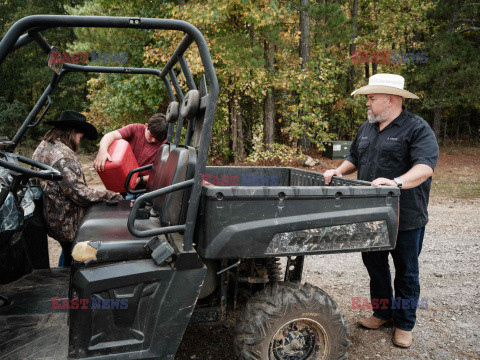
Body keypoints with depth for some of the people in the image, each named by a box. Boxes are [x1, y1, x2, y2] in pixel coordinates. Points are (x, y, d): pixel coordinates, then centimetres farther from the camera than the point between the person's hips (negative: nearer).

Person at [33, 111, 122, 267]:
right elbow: (80, 193, -28)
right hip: (67, 223, -10)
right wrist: (115, 197, -23)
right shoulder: (62, 157, -26)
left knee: (68, 252, 29)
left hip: (50, 217, 10)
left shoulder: (43, 147, 7)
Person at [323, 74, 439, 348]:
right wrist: (339, 171, 4)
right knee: (375, 265, 17)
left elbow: (425, 167, -23)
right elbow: (354, 159, 23)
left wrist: (397, 182, -38)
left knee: (406, 272, 10)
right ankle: (383, 312, 36)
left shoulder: (417, 128, -11)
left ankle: (405, 323, 27)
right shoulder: (367, 128, 11)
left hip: (406, 219, -6)